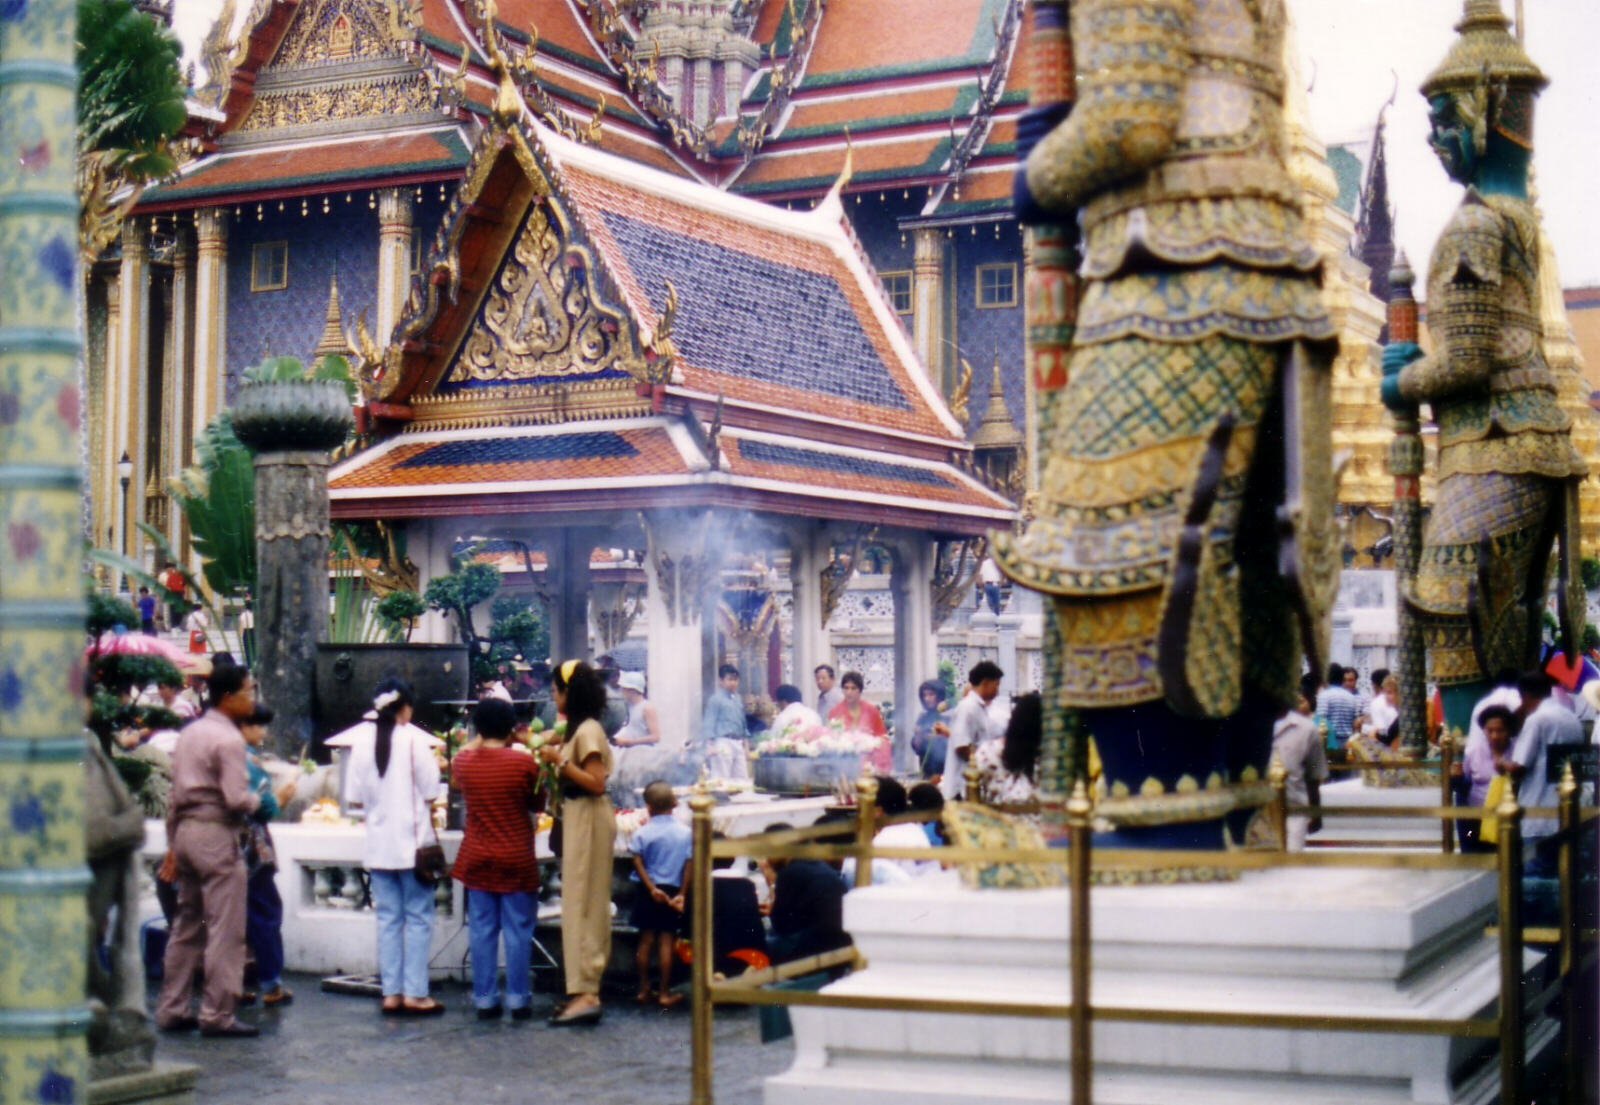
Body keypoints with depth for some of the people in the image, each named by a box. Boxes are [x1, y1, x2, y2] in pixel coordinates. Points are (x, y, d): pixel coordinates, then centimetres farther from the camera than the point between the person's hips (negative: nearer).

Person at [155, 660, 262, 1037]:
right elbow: (237, 799, -21)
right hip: (216, 835, -9)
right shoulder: (228, 739, -14)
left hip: (186, 830, 9)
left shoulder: (189, 733, 13)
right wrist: (260, 801, 0)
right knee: (224, 929, -3)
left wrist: (173, 845, 19)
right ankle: (217, 1015, -2)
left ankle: (172, 1009, 18)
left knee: (186, 924, 14)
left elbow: (175, 795, 15)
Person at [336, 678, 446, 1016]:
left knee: (388, 918, 9)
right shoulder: (415, 739, -11)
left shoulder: (362, 741, 0)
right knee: (418, 918, 3)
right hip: (412, 842, -4)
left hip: (378, 845, 4)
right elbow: (430, 792, -11)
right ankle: (414, 994, 1)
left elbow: (355, 797, 2)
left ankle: (391, 993, 9)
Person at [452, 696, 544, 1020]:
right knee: (517, 931, 4)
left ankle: (485, 999, 9)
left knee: (482, 930, 7)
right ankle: (518, 999, 6)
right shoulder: (524, 762, -12)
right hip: (517, 861, -3)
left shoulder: (463, 762, -3)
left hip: (477, 860, 3)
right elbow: (537, 803, 3)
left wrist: (481, 741, 26)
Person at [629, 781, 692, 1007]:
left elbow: (638, 863, -9)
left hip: (647, 892, 0)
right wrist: (682, 893, 0)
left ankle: (644, 990, 16)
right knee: (666, 941, 2)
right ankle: (664, 993, 3)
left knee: (646, 940, 9)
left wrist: (651, 888, -7)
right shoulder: (685, 832, -4)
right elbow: (688, 865, -4)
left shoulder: (642, 832, -6)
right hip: (672, 891, 0)